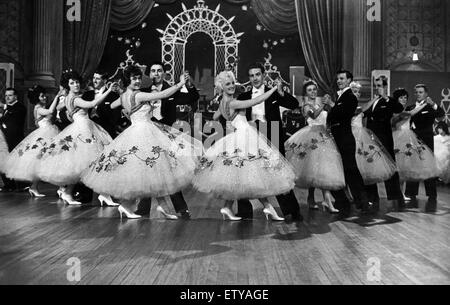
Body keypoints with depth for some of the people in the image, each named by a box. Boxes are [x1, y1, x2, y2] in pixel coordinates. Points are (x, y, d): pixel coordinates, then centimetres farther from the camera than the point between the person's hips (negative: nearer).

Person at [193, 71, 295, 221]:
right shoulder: (233, 103, -15)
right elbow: (257, 100, -19)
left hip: (240, 136, 10)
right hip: (244, 135, -10)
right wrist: (275, 88, -13)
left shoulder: (223, 102, 13)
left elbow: (215, 117, 31)